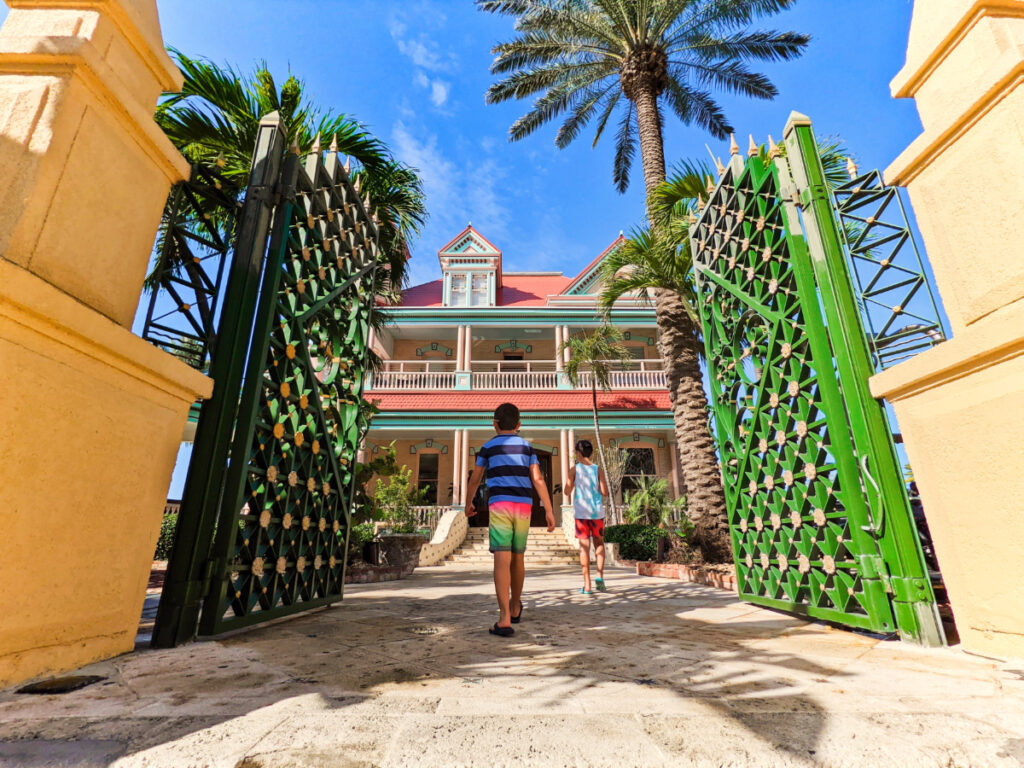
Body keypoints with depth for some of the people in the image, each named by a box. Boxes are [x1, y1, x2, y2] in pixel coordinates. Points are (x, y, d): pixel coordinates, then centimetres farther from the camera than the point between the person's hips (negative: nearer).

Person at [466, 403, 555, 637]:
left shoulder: (488, 446, 7)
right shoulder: (527, 447, 12)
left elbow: (475, 479, 13)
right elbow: (538, 479, 1)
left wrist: (469, 503, 29)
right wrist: (549, 511, -2)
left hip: (499, 505, -3)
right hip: (523, 506, 3)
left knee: (502, 560, -8)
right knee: (517, 557, 18)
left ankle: (504, 619, -17)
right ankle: (515, 608, 35)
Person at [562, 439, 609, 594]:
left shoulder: (575, 469, -1)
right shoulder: (598, 469, 2)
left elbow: (567, 491, -2)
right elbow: (605, 492, -4)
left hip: (581, 512, -1)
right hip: (597, 512, 1)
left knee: (584, 546, 2)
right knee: (599, 543, 17)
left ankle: (587, 585, 1)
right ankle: (600, 575, 0)